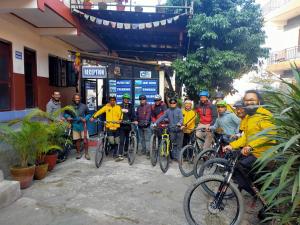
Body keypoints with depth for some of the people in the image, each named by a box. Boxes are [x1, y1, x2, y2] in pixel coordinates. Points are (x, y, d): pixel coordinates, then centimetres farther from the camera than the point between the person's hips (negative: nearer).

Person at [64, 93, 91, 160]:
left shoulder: (84, 106, -3)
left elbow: (88, 114, 6)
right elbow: (66, 113, 9)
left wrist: (85, 118, -11)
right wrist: (67, 117, -11)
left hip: (83, 125, -1)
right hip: (75, 126, 1)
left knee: (85, 140, -2)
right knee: (77, 140, 10)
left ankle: (86, 153, 13)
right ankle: (78, 153, 25)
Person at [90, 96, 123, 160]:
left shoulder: (118, 107, 2)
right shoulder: (106, 107, 3)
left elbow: (121, 114, -11)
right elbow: (99, 111, -3)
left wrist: (120, 120, -31)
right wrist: (93, 117, -15)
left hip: (116, 127, 1)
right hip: (109, 127, -1)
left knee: (116, 141, 8)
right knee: (111, 141, -9)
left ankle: (115, 154, 24)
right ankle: (115, 153, 16)